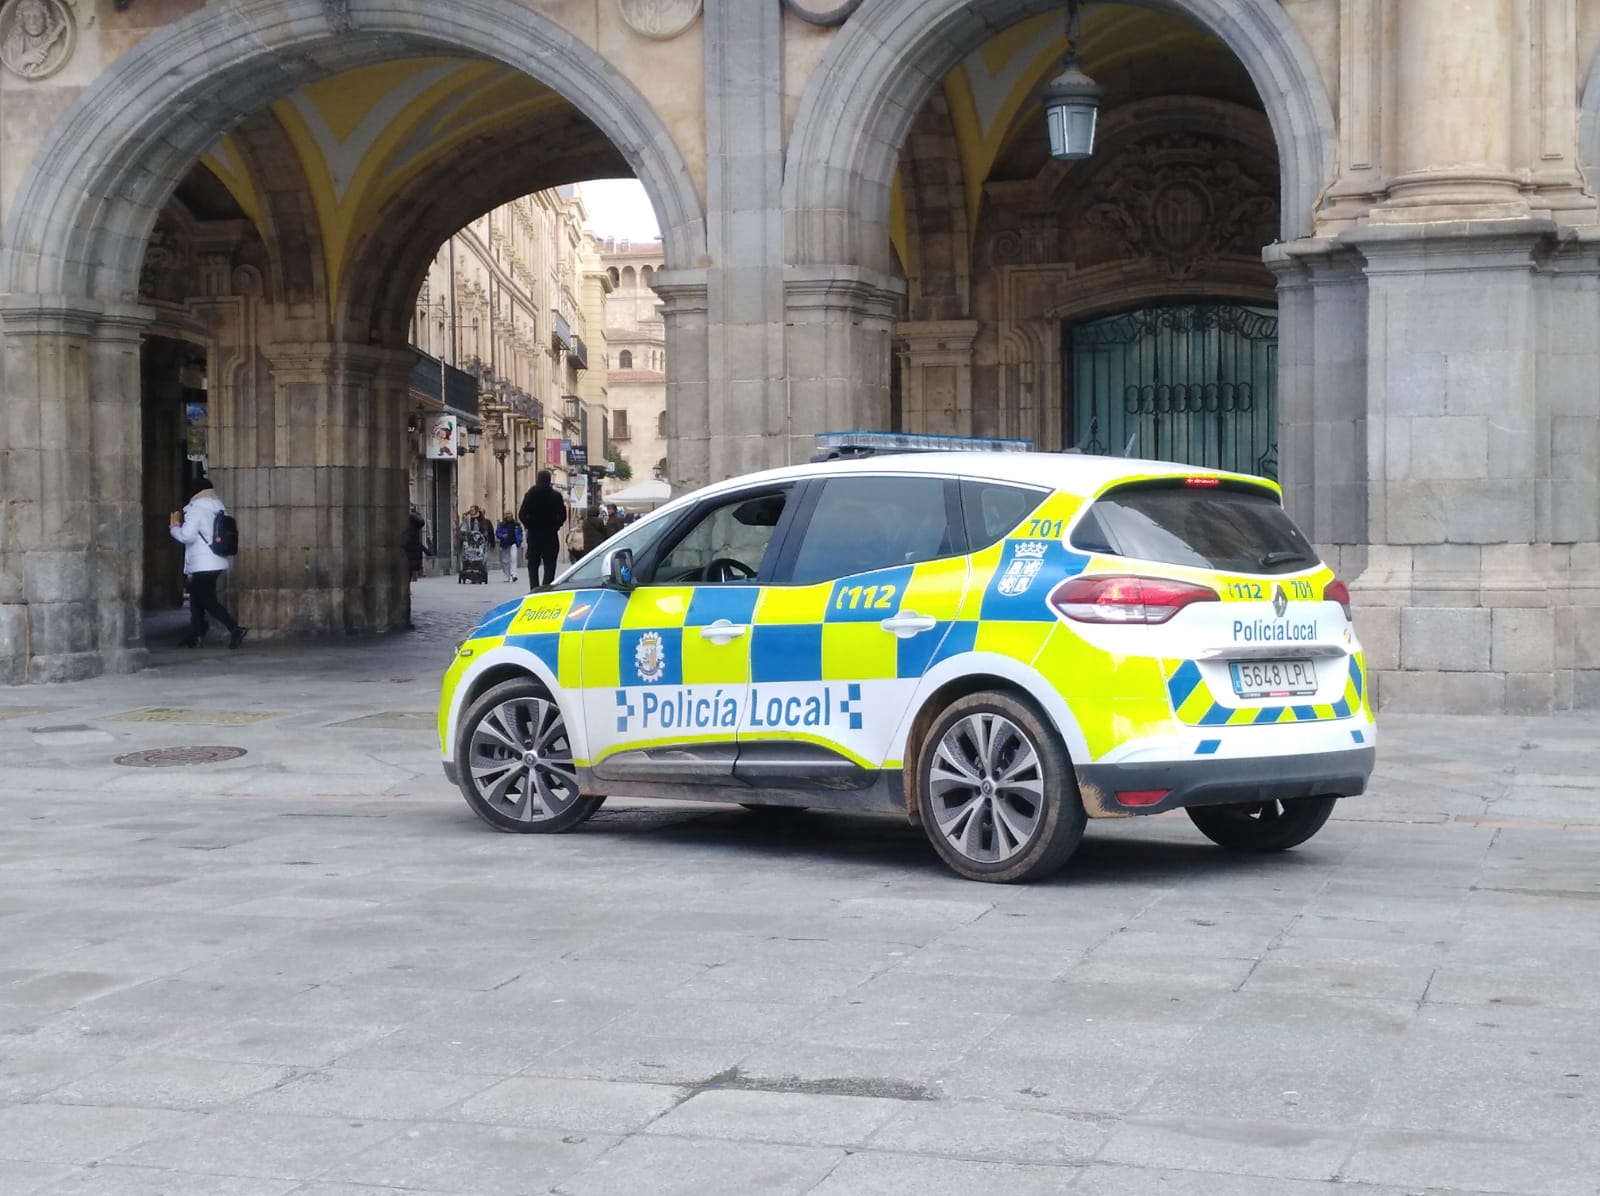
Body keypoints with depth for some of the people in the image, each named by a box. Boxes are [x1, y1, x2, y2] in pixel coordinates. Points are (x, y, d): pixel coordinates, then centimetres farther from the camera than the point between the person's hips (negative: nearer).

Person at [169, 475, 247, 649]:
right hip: (218, 563, 9)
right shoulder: (219, 508, 11)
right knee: (196, 600, 18)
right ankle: (194, 636, 21)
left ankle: (235, 629, -18)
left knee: (208, 601, -6)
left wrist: (175, 526, -2)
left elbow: (187, 536, -21)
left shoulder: (196, 509, -13)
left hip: (203, 565, -9)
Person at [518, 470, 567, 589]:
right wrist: (554, 527, 7)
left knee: (533, 566, 10)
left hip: (534, 534, 1)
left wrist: (530, 526, 6)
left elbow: (522, 515, -7)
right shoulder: (556, 496, -3)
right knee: (549, 566, 3)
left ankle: (534, 589, 2)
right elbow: (562, 516, -6)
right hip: (550, 536, -1)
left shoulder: (530, 495, -3)